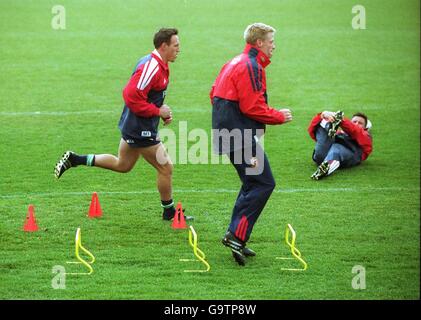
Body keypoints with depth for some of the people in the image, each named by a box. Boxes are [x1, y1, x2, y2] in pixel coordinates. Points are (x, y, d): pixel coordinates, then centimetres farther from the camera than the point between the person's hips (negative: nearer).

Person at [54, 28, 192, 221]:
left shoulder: (158, 65, 9)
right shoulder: (151, 67, -23)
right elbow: (132, 96, -29)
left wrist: (162, 111, 7)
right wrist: (158, 111, -21)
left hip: (132, 126, 10)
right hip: (141, 130, -10)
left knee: (122, 165, 23)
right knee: (165, 168, 1)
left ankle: (74, 159, 22)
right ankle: (169, 212, 16)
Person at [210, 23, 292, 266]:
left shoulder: (236, 63, 19)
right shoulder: (251, 67, -14)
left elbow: (215, 95, 23)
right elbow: (252, 107, -19)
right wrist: (279, 117, -7)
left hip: (228, 133, 11)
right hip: (241, 136, -11)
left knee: (253, 184, 16)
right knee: (264, 183, -10)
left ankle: (236, 237, 14)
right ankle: (237, 235, -14)